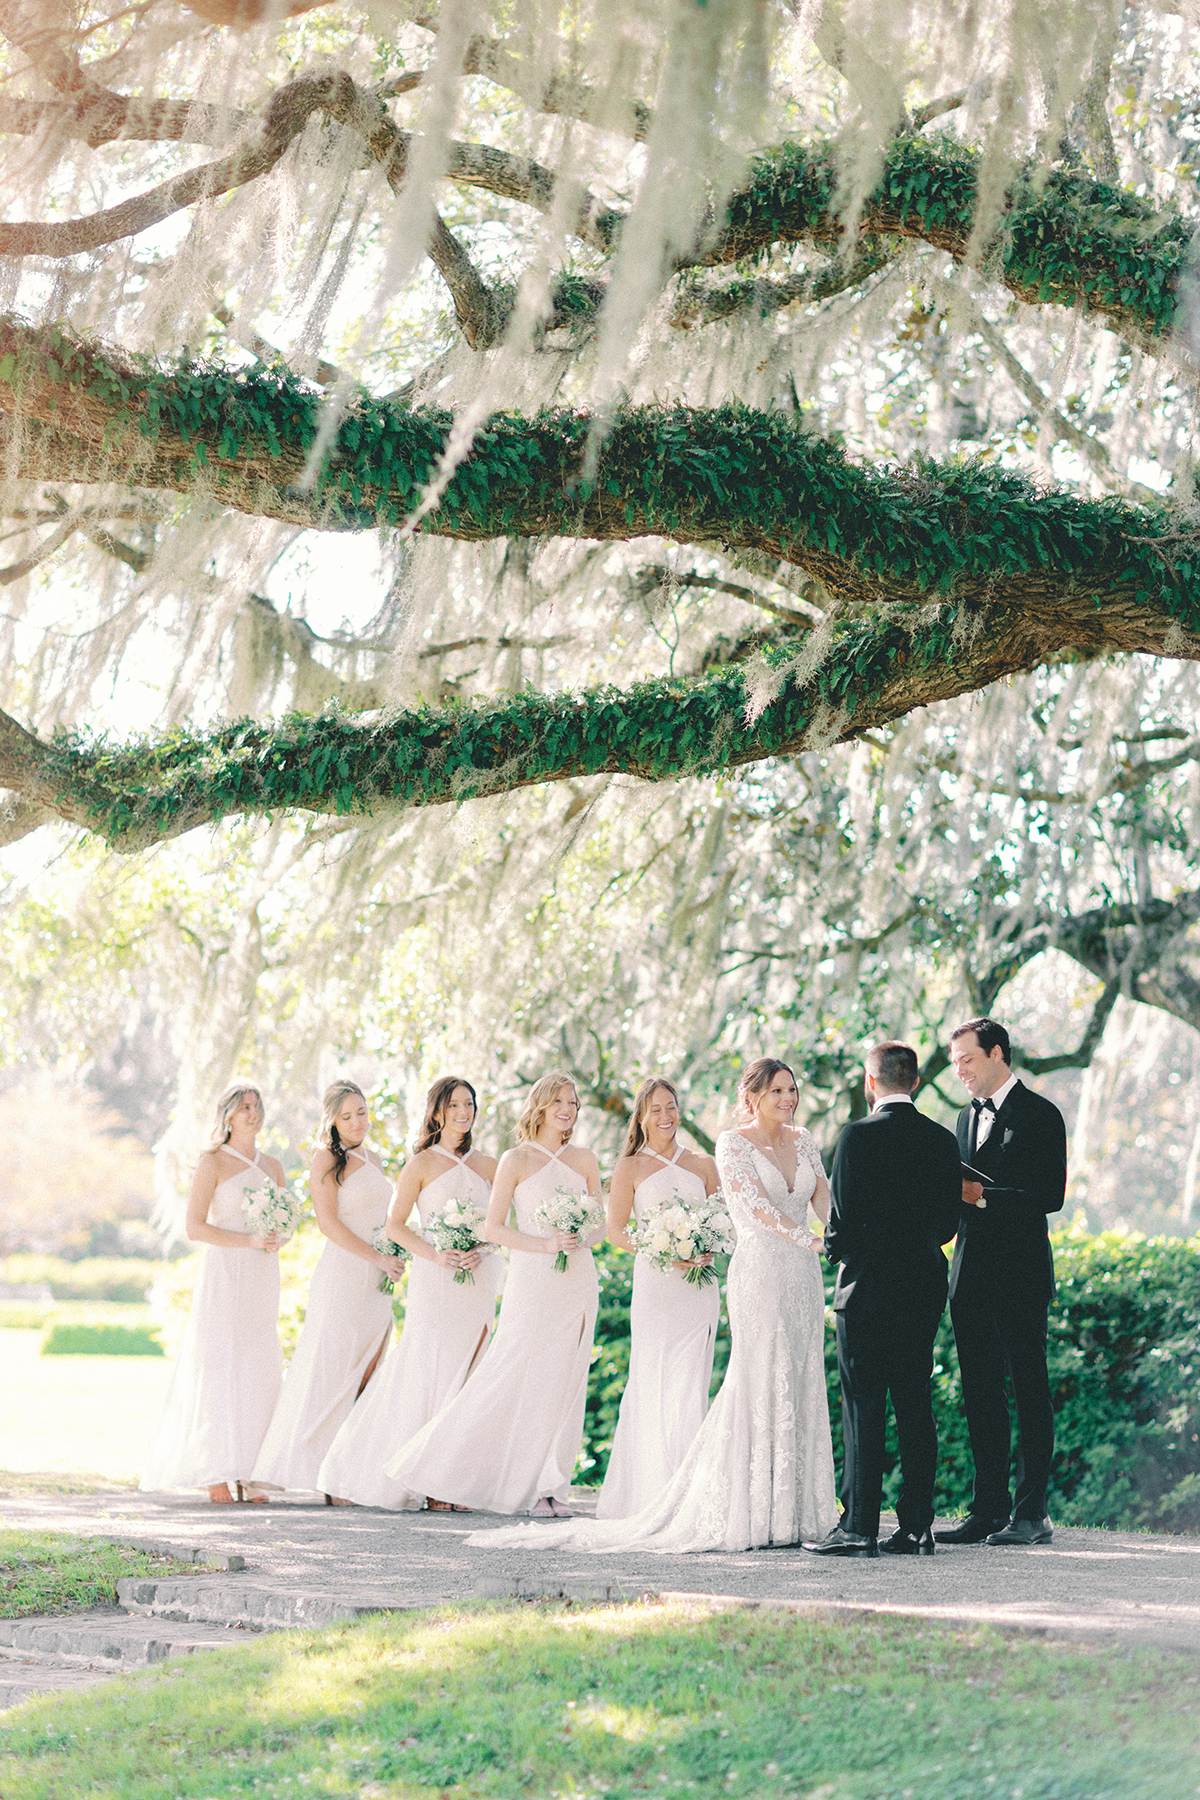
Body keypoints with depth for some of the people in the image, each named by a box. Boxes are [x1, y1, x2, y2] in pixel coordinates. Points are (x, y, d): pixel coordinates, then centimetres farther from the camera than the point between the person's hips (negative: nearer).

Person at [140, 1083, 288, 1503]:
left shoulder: (272, 1166, 15)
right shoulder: (213, 1163, -2)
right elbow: (195, 1227, -8)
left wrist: (276, 1242, -3)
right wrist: (247, 1240, -17)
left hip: (262, 1279, 6)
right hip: (223, 1273, -6)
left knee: (259, 1372, 0)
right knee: (220, 1369, -9)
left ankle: (242, 1473, 3)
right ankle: (216, 1475, -11)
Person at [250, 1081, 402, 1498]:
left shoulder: (374, 1160, 17)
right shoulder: (327, 1160, -5)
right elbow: (329, 1222, -13)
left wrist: (393, 1260, 10)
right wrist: (378, 1257, -15)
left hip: (376, 1282, 8)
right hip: (343, 1275, -8)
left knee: (368, 1376, 4)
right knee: (333, 1375, -8)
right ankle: (324, 1476, -7)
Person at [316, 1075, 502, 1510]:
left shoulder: (488, 1166, 12)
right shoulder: (421, 1164, 1)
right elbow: (394, 1226, -1)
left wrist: (480, 1250, -8)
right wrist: (435, 1254, -14)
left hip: (478, 1277, 4)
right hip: (433, 1280, -4)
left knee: (466, 1373, 2)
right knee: (431, 1372, -7)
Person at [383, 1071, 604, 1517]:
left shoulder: (584, 1161, 12)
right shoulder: (516, 1160, 0)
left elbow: (599, 1226, 14)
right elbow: (493, 1228, -4)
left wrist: (580, 1240, -9)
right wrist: (545, 1244, -15)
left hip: (578, 1279, 4)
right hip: (533, 1279, -4)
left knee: (565, 1383, 2)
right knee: (520, 1377, -8)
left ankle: (552, 1487, 5)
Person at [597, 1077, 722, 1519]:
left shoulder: (702, 1164, 14)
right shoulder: (630, 1168, 7)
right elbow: (615, 1230, 0)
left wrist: (708, 1250, -7)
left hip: (699, 1283, 2)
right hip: (654, 1282, -2)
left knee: (690, 1387, -1)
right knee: (654, 1386, -6)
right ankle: (650, 1494, -4)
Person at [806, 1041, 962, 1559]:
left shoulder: (858, 1136, -11)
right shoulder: (943, 1141, 5)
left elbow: (842, 1215, -11)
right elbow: (948, 1222, 8)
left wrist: (836, 1250, 9)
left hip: (866, 1286, -5)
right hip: (924, 1287, 5)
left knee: (863, 1407, -2)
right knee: (915, 1405, 8)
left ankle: (858, 1528, -3)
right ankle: (916, 1528, 8)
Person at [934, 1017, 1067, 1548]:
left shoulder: (1040, 1114, -5)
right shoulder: (968, 1117, 19)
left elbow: (1050, 1195, -14)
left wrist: (983, 1196, -19)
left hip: (1020, 1275, -7)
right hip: (971, 1278, 7)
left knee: (1029, 1390, -3)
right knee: (980, 1395, 8)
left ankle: (1031, 1513, -1)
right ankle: (989, 1509, 13)